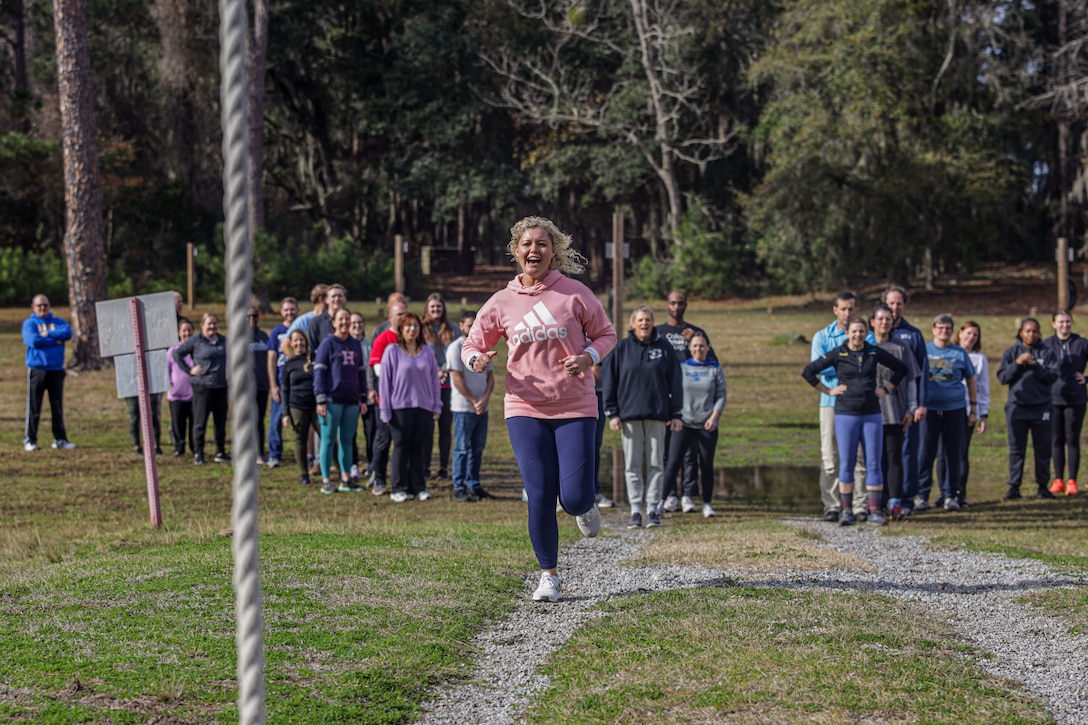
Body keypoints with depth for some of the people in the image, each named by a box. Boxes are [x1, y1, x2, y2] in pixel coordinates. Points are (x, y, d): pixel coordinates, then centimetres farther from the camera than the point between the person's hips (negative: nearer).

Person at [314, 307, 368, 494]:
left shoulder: (355, 344, 13)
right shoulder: (328, 343, -3)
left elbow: (361, 372, 18)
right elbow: (319, 372, -6)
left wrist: (363, 399, 13)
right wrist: (321, 400, -13)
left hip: (352, 401, 5)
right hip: (332, 400, -5)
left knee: (347, 440, 9)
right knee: (328, 440, -1)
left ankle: (346, 479, 15)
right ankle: (326, 481, 2)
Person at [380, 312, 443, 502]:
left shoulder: (427, 352, 8)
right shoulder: (392, 351, -2)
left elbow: (434, 380, 12)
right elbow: (384, 380, -2)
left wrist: (437, 406, 6)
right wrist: (385, 410, -7)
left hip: (424, 408, 3)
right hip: (400, 407, -3)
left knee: (419, 449, 6)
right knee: (401, 448, 1)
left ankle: (418, 487, 12)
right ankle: (399, 489, 6)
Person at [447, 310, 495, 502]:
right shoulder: (456, 348, -6)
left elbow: (490, 376, 11)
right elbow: (457, 379, -11)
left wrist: (485, 399, -5)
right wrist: (474, 401, -11)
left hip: (482, 407, 6)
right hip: (463, 407, -6)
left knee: (477, 448, 9)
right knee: (462, 449, -5)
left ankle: (474, 485, 16)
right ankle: (459, 488, -3)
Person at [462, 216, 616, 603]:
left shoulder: (574, 293, -4)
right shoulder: (502, 302, 1)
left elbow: (606, 335, 6)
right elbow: (472, 344, 11)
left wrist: (588, 357, -15)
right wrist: (476, 360, -13)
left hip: (574, 407, -1)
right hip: (525, 408, 1)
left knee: (574, 498, -8)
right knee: (540, 496, -5)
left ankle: (585, 507, 32)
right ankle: (549, 575, 12)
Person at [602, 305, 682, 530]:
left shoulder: (664, 348, 7)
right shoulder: (621, 348, 4)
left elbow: (675, 382, 9)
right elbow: (608, 380, 5)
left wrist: (676, 414, 3)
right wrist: (612, 413, -2)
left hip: (657, 415, 1)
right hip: (629, 415, 0)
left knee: (655, 464, 1)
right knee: (633, 465, 1)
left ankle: (652, 509, 5)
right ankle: (635, 511, 4)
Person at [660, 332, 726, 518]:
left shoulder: (715, 369, 6)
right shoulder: (681, 368, 6)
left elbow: (721, 395, 3)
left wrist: (714, 417, -9)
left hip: (707, 425, 0)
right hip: (684, 423, 0)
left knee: (707, 465, 5)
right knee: (673, 462, -8)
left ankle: (707, 503, 15)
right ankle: (664, 499, -8)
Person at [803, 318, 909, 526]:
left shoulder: (875, 353, 5)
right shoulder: (837, 354, 0)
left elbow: (902, 368, 17)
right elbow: (808, 372, 1)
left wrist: (886, 388, 9)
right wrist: (828, 391, 0)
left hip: (872, 415, 2)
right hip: (845, 415, -1)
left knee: (874, 463, -1)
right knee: (846, 464, 0)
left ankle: (874, 511, 2)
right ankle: (847, 512, 5)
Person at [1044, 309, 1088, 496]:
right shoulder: (1046, 344, 3)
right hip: (1053, 398, 1)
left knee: (1072, 440, 0)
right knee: (1056, 440, 5)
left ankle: (1072, 481, 4)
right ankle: (1058, 480, 12)